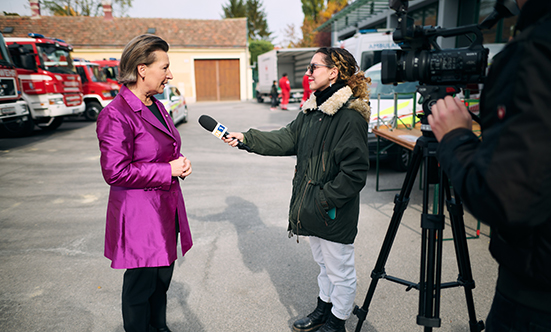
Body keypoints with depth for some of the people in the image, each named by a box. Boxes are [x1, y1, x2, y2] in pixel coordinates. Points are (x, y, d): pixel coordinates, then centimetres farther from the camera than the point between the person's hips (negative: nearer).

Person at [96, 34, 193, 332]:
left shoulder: (156, 107, 11)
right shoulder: (116, 114, -17)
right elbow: (115, 171, -21)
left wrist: (180, 163, 2)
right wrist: (168, 170, -18)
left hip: (166, 209, 9)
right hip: (139, 215, -8)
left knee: (163, 277, 21)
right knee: (141, 284, 8)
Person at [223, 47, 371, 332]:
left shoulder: (350, 117, -21)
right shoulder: (312, 110, 8)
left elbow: (354, 173, -23)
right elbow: (286, 139, 10)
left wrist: (323, 200, -20)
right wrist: (246, 138, 4)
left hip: (336, 214, -9)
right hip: (313, 210, 9)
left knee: (340, 272, 12)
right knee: (323, 264, 26)